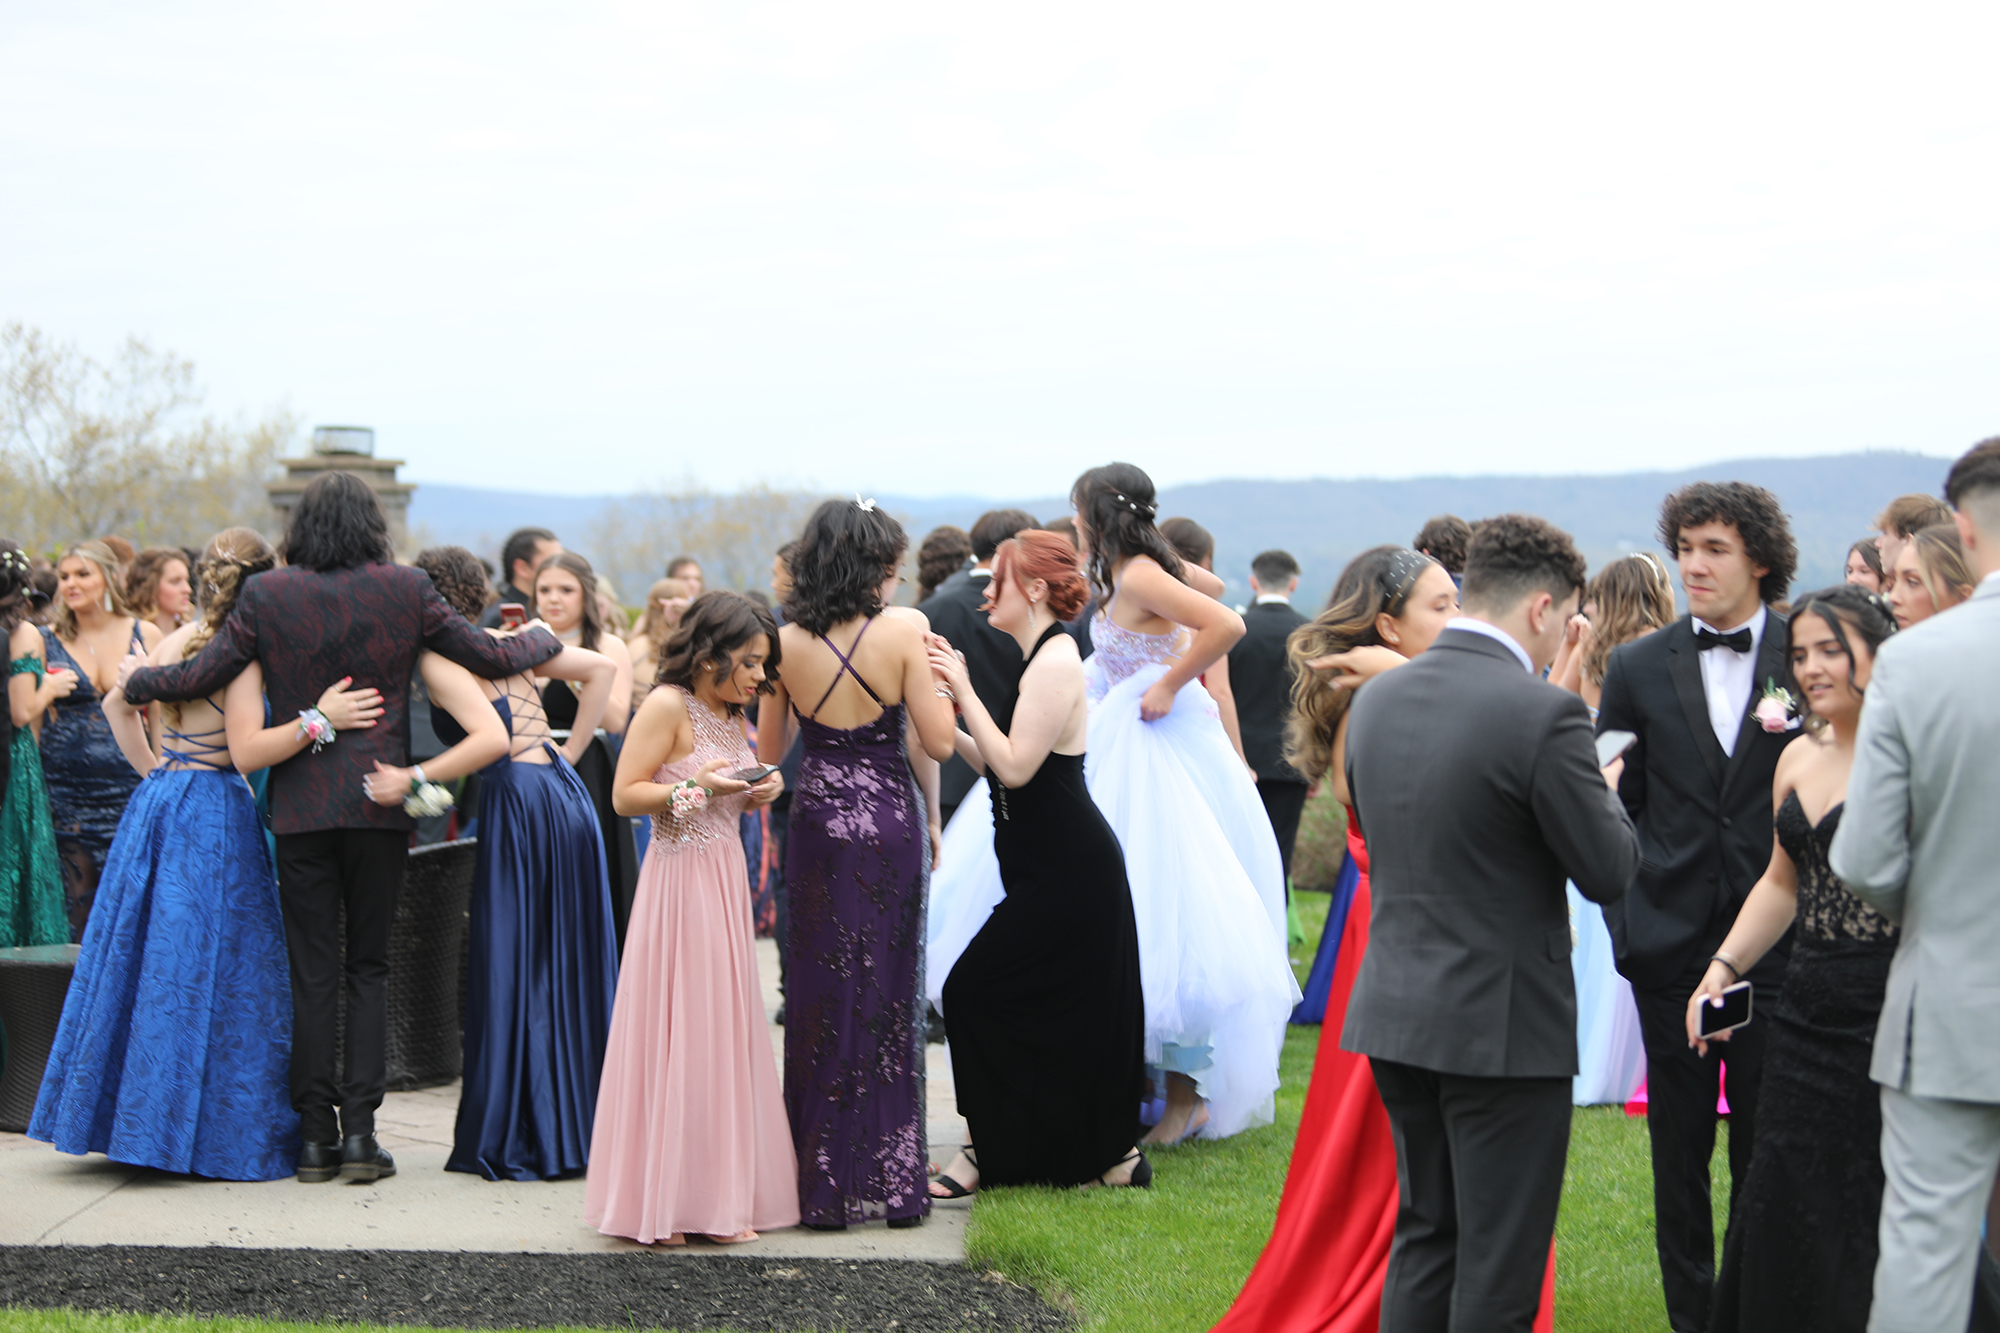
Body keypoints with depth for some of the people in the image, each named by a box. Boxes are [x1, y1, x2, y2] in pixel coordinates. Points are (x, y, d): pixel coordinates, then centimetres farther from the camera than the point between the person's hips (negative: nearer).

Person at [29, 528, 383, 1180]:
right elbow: (246, 751, -20)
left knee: (147, 962, 12)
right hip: (215, 817, -8)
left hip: (156, 804, 8)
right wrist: (317, 721, -26)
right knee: (212, 974, -4)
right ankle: (217, 1138, -2)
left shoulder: (177, 641, 10)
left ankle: (132, 1119, 18)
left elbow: (117, 703, 24)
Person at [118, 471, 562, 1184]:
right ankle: (358, 1131, 2)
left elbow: (201, 675, 0)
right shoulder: (406, 589, -2)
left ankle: (316, 1137, 6)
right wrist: (542, 639, 25)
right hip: (380, 803, 0)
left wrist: (136, 682, 21)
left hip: (301, 807, 0)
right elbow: (492, 656, 3)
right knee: (369, 966, 7)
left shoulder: (266, 595, -3)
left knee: (313, 973, 5)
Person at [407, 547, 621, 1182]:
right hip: (567, 796, 7)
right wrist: (569, 753, 15)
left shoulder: (437, 658, -6)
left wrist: (413, 778, -18)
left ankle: (517, 1142, 4)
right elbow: (601, 667, 16)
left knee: (512, 972, 0)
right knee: (570, 967, 13)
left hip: (519, 803, -7)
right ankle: (579, 1126, 20)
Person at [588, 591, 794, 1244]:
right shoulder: (668, 705, -10)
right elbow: (625, 795, -12)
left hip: (727, 879, 9)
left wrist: (756, 793, 4)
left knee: (723, 1035, 8)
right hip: (680, 879, -9)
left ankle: (718, 1197, 13)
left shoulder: (730, 714, 16)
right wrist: (695, 784, -22)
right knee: (675, 1035, -6)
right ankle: (659, 1203, 1)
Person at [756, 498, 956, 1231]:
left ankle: (825, 1184, 10)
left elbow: (767, 750, 5)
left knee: (822, 998, 8)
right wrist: (939, 674, 6)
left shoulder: (786, 644, -4)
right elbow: (939, 742, -8)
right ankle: (893, 1180, 14)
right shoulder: (900, 635, -10)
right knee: (889, 995, 9)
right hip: (889, 823, -1)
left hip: (818, 825, 1)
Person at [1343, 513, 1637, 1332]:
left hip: (1394, 1013, 7)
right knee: (1499, 1265, 4)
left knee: (1424, 1234, 20)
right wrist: (1604, 793, 8)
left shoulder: (1376, 698, 4)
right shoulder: (1542, 714, -18)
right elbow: (1608, 871, -13)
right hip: (1503, 1021, -7)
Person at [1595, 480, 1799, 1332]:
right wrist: (1626, 919, 0)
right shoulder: (1639, 669, 5)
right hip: (1673, 941, 2)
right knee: (1679, 1143, 8)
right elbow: (1612, 809, 7)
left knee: (1764, 1143, 5)